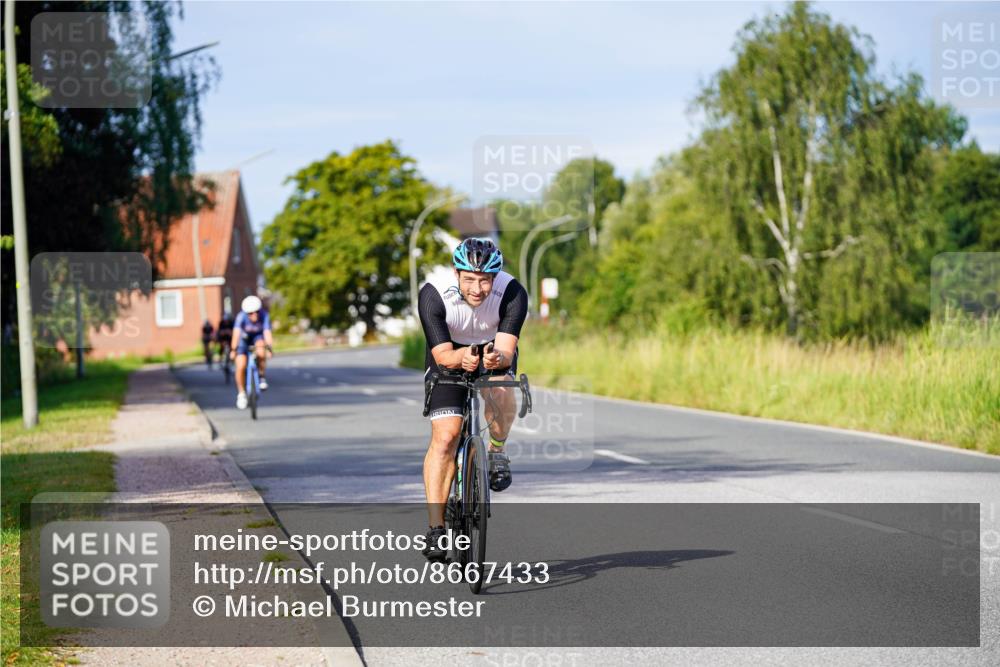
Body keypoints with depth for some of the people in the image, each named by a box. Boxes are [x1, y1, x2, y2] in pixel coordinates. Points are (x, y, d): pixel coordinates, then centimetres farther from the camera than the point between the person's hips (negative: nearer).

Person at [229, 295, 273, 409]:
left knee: (261, 353, -34)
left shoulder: (264, 316, -31)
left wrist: (269, 348, -54)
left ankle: (261, 377, -9)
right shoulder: (241, 316, -32)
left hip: (257, 336, 0)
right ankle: (241, 393, 7)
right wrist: (233, 350, -50)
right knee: (241, 367, -14)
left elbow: (267, 332, -41)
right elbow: (236, 333, -41)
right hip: (244, 338, 0)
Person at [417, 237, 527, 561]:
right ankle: (435, 528, -14)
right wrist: (463, 357, -53)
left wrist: (497, 357, -58)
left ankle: (497, 452, -5)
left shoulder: (512, 292, -29)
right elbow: (442, 355, -31)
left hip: (496, 355, 1)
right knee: (445, 435, -17)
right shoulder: (433, 294, -30)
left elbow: (507, 349, -35)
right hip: (449, 356, 0)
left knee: (501, 392, -34)